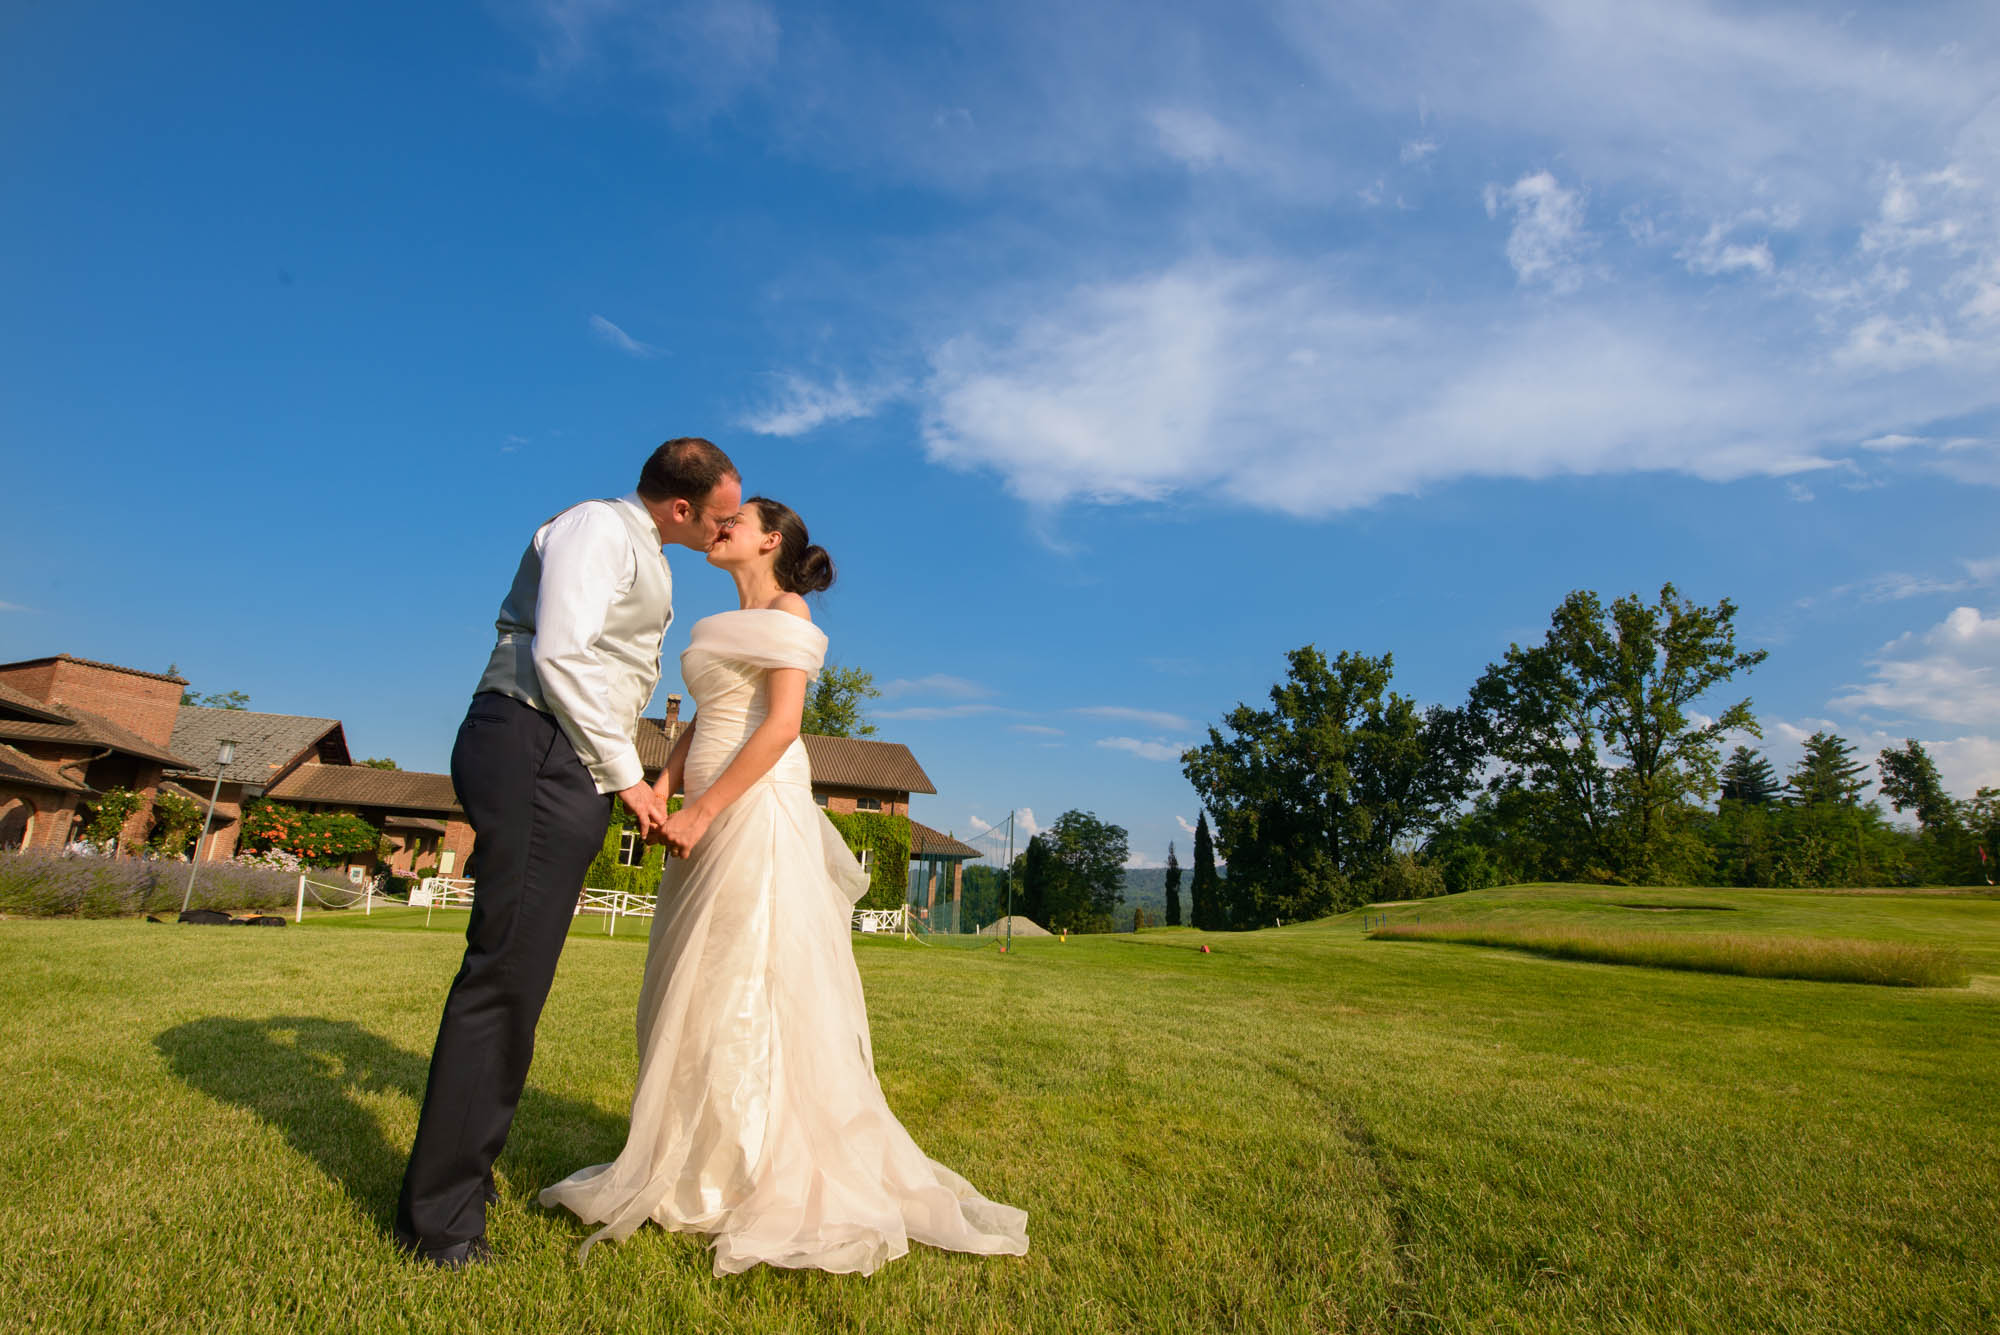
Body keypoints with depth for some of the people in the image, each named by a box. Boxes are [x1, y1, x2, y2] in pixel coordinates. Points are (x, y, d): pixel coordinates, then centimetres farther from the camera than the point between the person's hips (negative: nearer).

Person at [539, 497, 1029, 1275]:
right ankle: (692, 1162, 24)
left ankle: (749, 1181, 10)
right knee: (693, 996, 11)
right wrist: (663, 788, 1)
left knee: (743, 992, -3)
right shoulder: (722, 624, 21)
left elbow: (781, 724, -15)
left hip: (756, 814, -8)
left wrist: (702, 811, -18)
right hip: (713, 821, 8)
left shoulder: (786, 611, -4)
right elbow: (700, 721, 18)